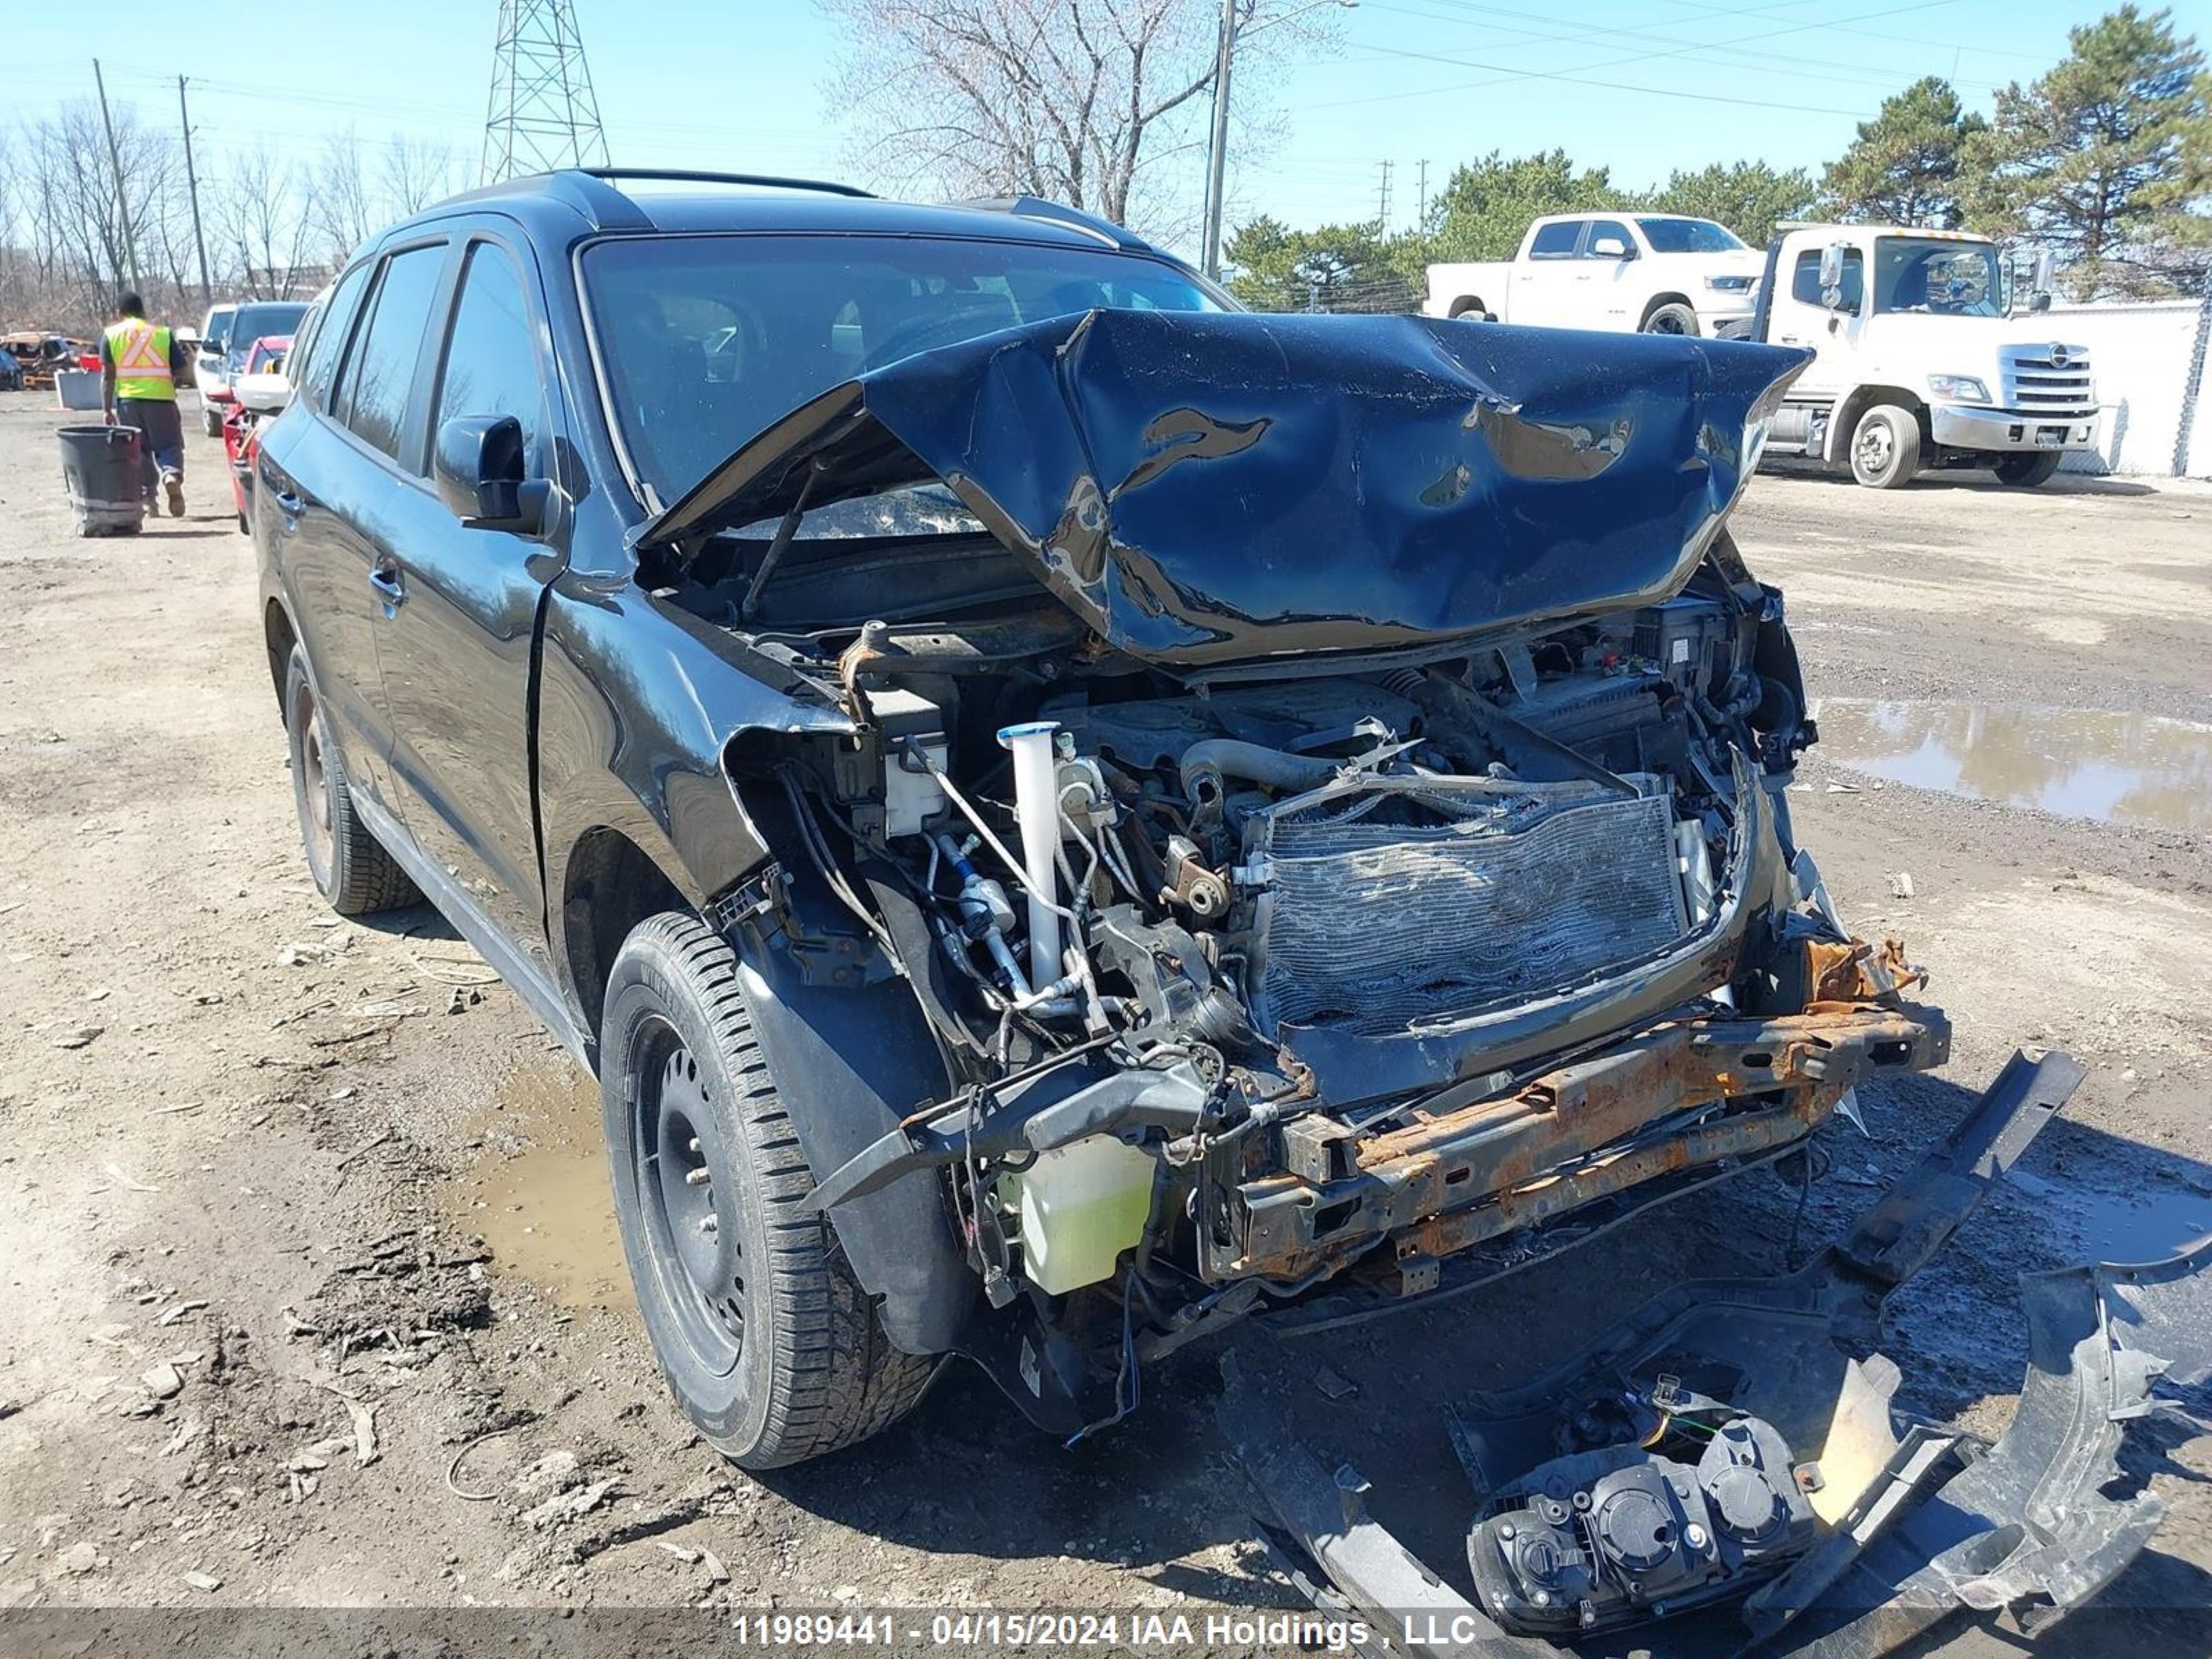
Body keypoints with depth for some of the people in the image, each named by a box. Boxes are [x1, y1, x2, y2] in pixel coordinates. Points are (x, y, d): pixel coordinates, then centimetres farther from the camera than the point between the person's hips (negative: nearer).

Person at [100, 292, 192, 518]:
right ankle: (172, 475, -25)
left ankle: (147, 495, 7)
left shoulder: (111, 334, 8)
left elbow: (107, 375, 1)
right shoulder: (163, 333, 9)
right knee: (169, 446, 5)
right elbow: (181, 372, 5)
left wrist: (107, 409, 3)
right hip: (161, 397, 0)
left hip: (128, 399, 0)